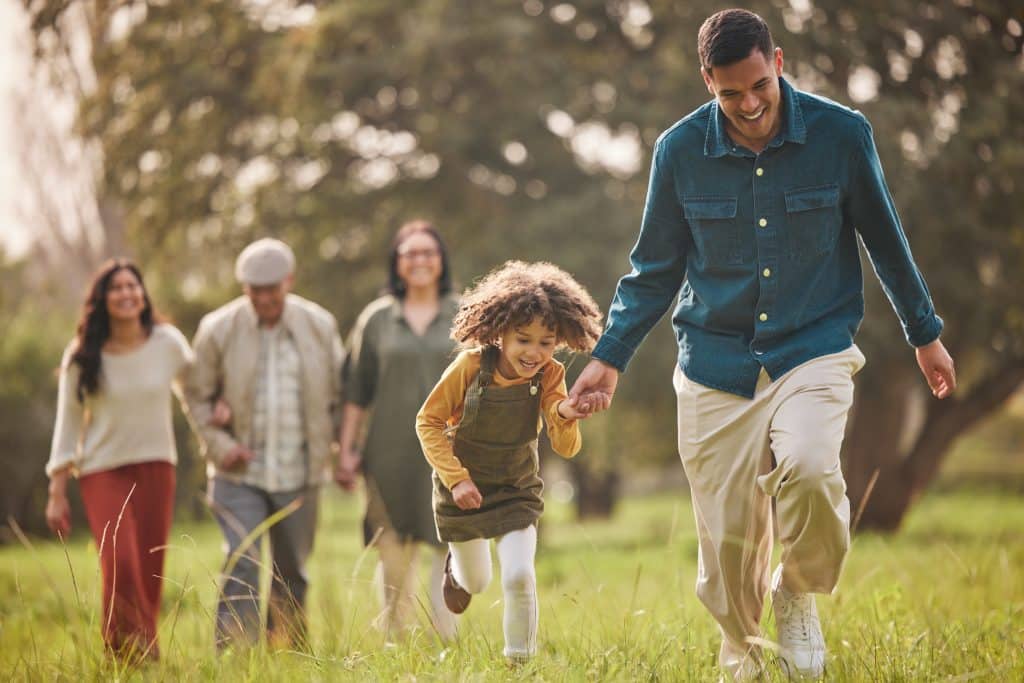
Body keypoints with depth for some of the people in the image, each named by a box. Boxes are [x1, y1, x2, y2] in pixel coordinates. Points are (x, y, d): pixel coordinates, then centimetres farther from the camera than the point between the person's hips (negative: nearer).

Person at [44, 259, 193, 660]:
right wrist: (57, 492, 1)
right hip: (102, 471, -2)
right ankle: (124, 654, 0)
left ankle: (147, 655, 18)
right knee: (120, 565, -18)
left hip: (155, 467, 2)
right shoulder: (82, 356, -3)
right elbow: (68, 424, 2)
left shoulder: (167, 342, -1)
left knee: (151, 572, 2)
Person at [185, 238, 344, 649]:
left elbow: (339, 393, 11)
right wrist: (220, 444, -9)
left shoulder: (320, 326, 2)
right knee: (241, 565, -14)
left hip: (299, 475, 2)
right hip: (239, 473, -2)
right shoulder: (217, 329, -3)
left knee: (292, 573, 10)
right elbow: (198, 395, 4)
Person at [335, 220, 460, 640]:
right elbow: (356, 391, 10)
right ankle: (394, 643, 11)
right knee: (394, 556, 3)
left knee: (450, 546, -10)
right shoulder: (376, 319, 8)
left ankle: (445, 643, -8)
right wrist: (346, 450, 4)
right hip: (391, 455, 1)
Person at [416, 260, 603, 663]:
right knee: (476, 582, 18)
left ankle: (520, 663, 3)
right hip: (463, 490, 0)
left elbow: (566, 449, -21)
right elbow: (428, 422, -14)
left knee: (519, 577, -17)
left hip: (516, 493, 1)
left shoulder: (549, 376, -18)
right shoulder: (471, 367, -23)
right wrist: (456, 478, -21)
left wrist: (563, 415, -43)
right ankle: (456, 567, 56)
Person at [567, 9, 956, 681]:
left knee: (809, 468, -30)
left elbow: (886, 240, 9)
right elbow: (656, 268, 10)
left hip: (814, 349, -1)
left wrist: (926, 334, 16)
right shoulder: (680, 149, -3)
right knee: (727, 536, 1)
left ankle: (798, 594, 0)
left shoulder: (842, 134, -6)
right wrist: (610, 356, 7)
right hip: (716, 365, 2)